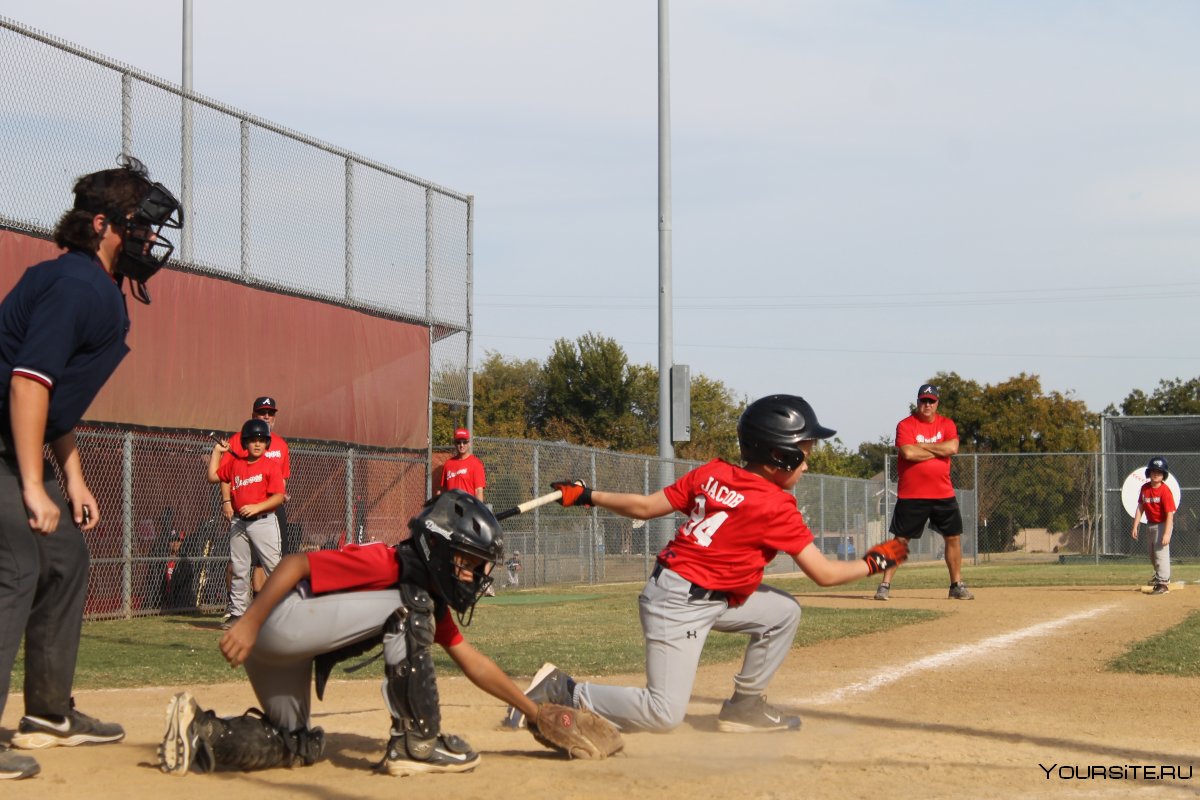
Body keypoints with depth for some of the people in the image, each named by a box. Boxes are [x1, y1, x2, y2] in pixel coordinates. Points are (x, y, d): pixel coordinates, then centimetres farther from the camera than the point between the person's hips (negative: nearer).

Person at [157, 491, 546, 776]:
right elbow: (295, 564, -20)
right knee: (409, 608, -16)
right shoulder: (385, 563, -16)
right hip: (275, 622, -10)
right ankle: (418, 744, -13)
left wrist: (533, 710, 18)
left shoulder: (431, 601, 14)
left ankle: (199, 731, 13)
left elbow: (473, 663, 19)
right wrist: (249, 623, -28)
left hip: (290, 650, 10)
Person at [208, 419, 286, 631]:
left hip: (264, 521, -5)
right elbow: (213, 477, 19)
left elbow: (279, 496, -11)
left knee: (273, 567, -7)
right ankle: (237, 612, 16)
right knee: (238, 569, 9)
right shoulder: (234, 463, 11)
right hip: (239, 523, 5)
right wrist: (217, 452, 16)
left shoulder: (271, 465, -5)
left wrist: (256, 507, -21)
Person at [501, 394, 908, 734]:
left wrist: (589, 496, 16)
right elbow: (825, 574, -10)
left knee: (784, 612, 15)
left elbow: (645, 507, 5)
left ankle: (744, 705, 21)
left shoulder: (711, 473, 4)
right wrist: (875, 562, 5)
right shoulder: (777, 508, -15)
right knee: (664, 715, -9)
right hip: (680, 606, -10)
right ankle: (564, 692, -2)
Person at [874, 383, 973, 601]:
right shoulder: (906, 425, -4)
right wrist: (939, 450, -11)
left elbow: (952, 448, -12)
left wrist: (922, 446, -12)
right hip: (911, 495, -4)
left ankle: (957, 585, 17)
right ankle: (885, 585, 1)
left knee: (954, 537, 6)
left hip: (943, 494, 4)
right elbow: (908, 453, -20)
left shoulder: (947, 424, 7)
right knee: (900, 540, -3)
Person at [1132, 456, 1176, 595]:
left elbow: (1170, 513, -23)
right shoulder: (1144, 488, -1)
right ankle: (1160, 575, 43)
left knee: (1161, 552, -13)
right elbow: (1140, 508, 5)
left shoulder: (1165, 490, -21)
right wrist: (1135, 527, 0)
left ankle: (1162, 583, -9)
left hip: (1162, 525, -8)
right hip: (1150, 525, 8)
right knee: (1152, 553, 21)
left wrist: (1167, 533, -29)